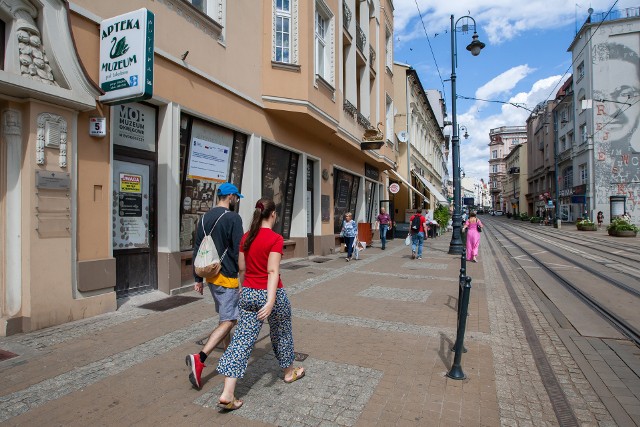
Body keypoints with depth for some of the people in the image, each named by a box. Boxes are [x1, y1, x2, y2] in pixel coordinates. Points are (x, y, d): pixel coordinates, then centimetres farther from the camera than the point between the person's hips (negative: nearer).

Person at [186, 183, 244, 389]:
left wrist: (198, 278, 16)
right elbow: (239, 251, -17)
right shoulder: (233, 218, -15)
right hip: (228, 278, -9)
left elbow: (197, 250, 11)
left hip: (211, 276, 9)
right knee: (228, 321, -3)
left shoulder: (205, 218, 9)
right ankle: (199, 358, -13)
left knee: (224, 317, 22)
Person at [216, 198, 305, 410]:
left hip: (248, 294, 5)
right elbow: (272, 271, -22)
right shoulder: (275, 239, -15)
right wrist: (270, 302, -25)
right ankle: (289, 372, 40)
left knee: (242, 340, 6)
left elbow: (241, 268, 10)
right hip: (271, 294, -5)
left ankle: (227, 394, 3)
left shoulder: (246, 237, 3)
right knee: (281, 333, 18)